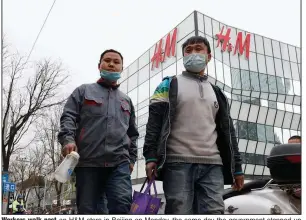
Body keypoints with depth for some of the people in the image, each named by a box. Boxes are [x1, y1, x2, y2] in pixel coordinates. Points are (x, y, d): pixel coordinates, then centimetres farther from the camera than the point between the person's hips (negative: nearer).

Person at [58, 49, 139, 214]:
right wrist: (68, 139, -14)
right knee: (86, 210, 0)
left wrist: (131, 158, 16)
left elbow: (133, 133, 28)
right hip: (87, 163, -1)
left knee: (122, 205, -19)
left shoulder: (126, 100, 27)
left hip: (119, 163, 2)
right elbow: (68, 117, 5)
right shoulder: (84, 91, 18)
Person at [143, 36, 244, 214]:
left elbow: (227, 131, 20)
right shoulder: (170, 85, 11)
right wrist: (151, 156, -12)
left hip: (212, 165, 4)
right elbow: (155, 121, 1)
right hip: (178, 163, -3)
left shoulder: (217, 93, 23)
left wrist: (236, 166, 14)